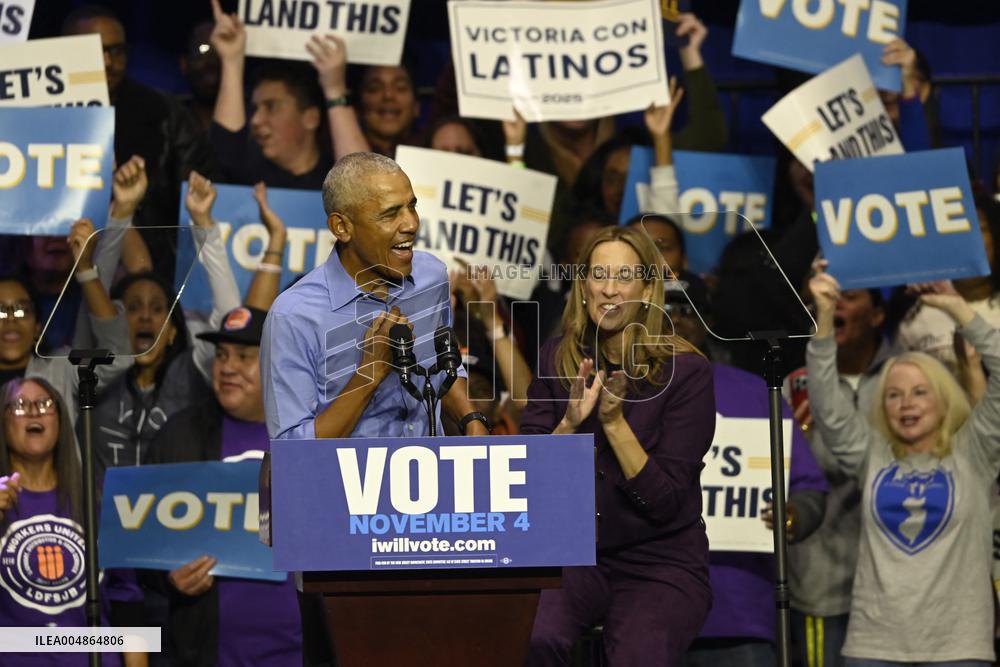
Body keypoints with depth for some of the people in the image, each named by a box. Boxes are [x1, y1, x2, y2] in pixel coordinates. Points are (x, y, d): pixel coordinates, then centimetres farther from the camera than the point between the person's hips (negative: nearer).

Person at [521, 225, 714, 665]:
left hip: (661, 566, -2)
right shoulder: (558, 359, 4)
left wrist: (614, 422, -20)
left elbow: (665, 501, -10)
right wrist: (570, 421, -16)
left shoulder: (685, 370, -7)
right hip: (571, 556, 3)